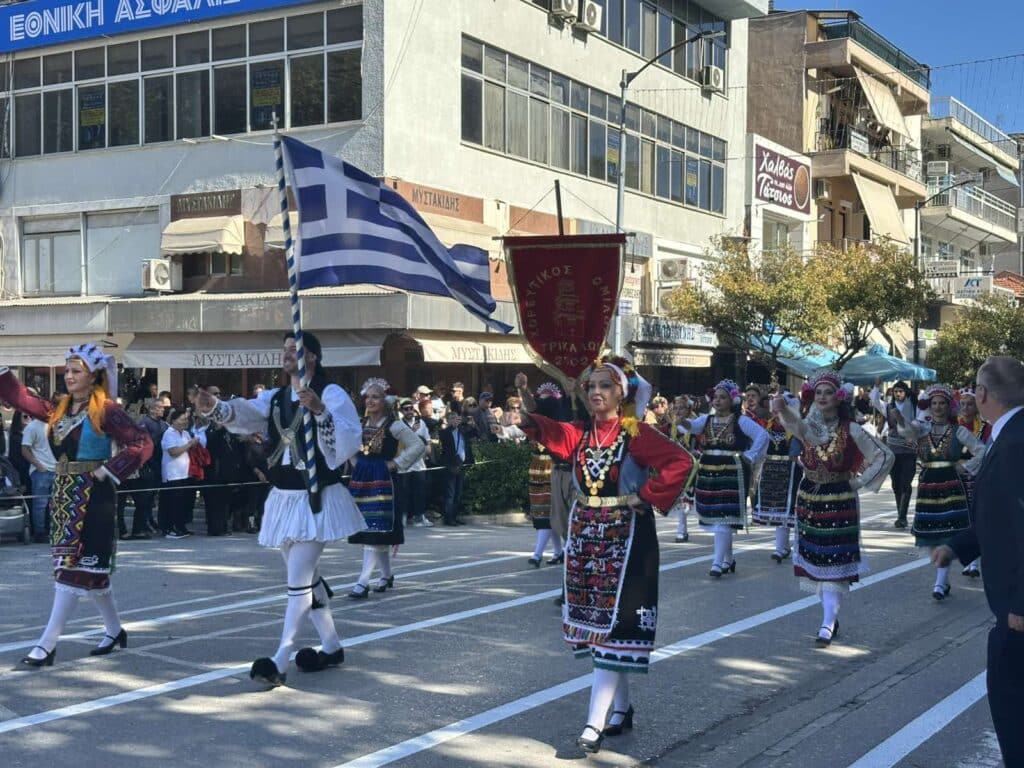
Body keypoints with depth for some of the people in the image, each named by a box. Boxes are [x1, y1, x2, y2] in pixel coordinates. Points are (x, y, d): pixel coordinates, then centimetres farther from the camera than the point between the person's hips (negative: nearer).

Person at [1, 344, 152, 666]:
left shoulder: (106, 410, -11)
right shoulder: (61, 408, 10)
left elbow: (141, 444, -17)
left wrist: (107, 471, -18)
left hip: (91, 497, -8)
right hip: (64, 495, 8)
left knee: (74, 569, -6)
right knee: (90, 568, 14)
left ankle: (47, 645, -8)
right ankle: (114, 631, 27)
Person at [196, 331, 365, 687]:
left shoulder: (331, 394, -8)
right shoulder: (275, 398, 11)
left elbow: (349, 441, -23)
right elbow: (244, 414, -7)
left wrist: (319, 410, -36)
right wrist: (213, 407, -26)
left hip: (317, 499, -7)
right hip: (283, 498, 7)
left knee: (299, 580, -11)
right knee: (306, 577, 16)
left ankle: (280, 662, -11)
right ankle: (331, 645, 30)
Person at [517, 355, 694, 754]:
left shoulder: (637, 434, -11)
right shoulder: (581, 434, 7)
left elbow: (681, 462, -20)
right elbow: (553, 434, -10)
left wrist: (646, 496, -19)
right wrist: (528, 421, -30)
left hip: (624, 539, -7)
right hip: (585, 536, 7)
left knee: (612, 625, -6)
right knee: (597, 622, 12)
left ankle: (595, 723, -7)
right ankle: (621, 708, 26)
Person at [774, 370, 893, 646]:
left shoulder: (851, 430, -7)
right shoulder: (807, 425, -2)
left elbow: (885, 456, -1)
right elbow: (796, 424, -29)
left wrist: (860, 481, -6)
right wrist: (783, 408, -52)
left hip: (840, 501, -3)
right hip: (809, 498, 3)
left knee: (835, 562, -7)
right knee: (814, 560, 8)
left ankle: (828, 624, -9)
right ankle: (831, 616, 22)